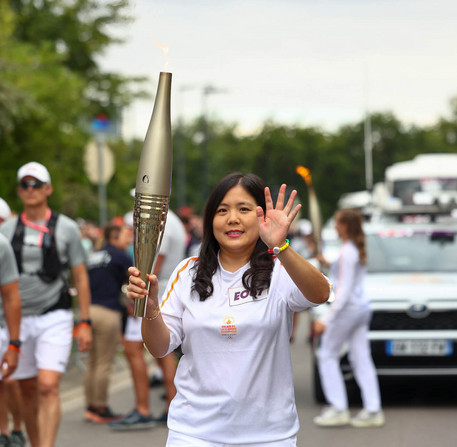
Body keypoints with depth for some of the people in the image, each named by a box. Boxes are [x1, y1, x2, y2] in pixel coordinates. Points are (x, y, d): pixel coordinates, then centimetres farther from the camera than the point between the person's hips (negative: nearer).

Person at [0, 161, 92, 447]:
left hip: (55, 318, -3)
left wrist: (85, 322, -1)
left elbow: (81, 278, 4)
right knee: (28, 391, 9)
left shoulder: (66, 228, 1)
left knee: (48, 387, -16)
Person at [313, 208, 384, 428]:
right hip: (362, 308, 9)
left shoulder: (347, 253, -17)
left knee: (327, 356, 2)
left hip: (348, 309, -9)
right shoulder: (358, 250, 11)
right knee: (361, 359, 8)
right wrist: (329, 265, 19)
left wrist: (327, 319, -21)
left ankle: (338, 409, 1)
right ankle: (373, 410, 6)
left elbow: (344, 291, -20)